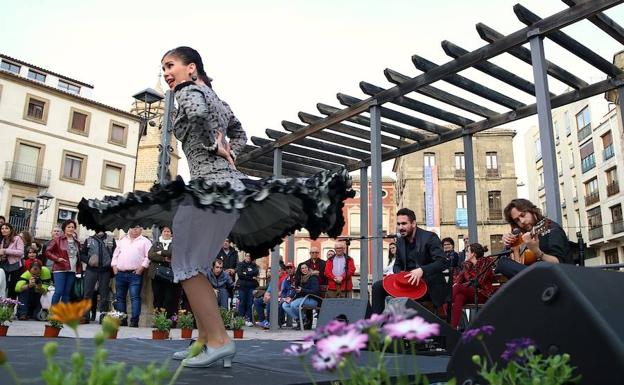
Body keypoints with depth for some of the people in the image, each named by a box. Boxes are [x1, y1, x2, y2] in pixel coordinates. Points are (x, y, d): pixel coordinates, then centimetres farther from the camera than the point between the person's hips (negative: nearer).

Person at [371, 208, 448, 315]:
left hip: (428, 284, -6)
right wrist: (399, 274, -8)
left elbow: (443, 262, -19)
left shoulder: (430, 237, -10)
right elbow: (397, 265, 17)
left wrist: (422, 270, -33)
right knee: (378, 286, -10)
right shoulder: (400, 241, 10)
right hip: (408, 282, 7)